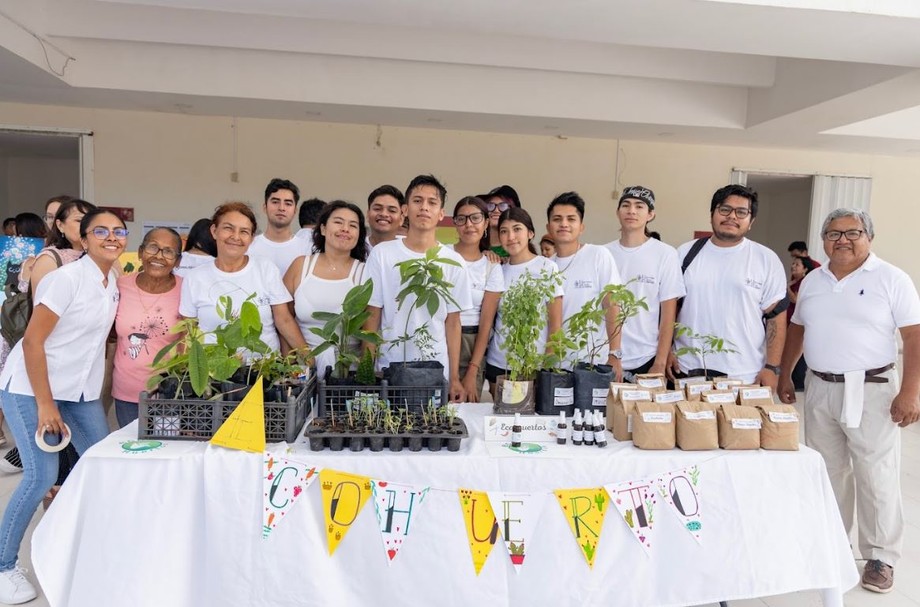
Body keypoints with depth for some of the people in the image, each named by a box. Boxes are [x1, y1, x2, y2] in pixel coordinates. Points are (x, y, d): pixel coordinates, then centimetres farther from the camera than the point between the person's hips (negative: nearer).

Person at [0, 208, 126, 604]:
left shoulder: (115, 282, 4)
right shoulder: (67, 278, -18)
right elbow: (32, 341, -19)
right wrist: (45, 404, -20)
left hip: (80, 390, 7)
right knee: (42, 476, -11)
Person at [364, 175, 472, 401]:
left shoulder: (453, 262, 1)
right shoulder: (382, 254, -2)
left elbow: (452, 323, 4)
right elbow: (372, 316, 1)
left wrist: (454, 378, 2)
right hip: (389, 370, -1)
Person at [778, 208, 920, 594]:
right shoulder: (812, 281, 9)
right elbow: (797, 330, 17)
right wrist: (784, 375, 14)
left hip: (871, 390, -5)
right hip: (820, 389, 5)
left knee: (876, 476, 4)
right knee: (826, 471, 14)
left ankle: (880, 556, 19)